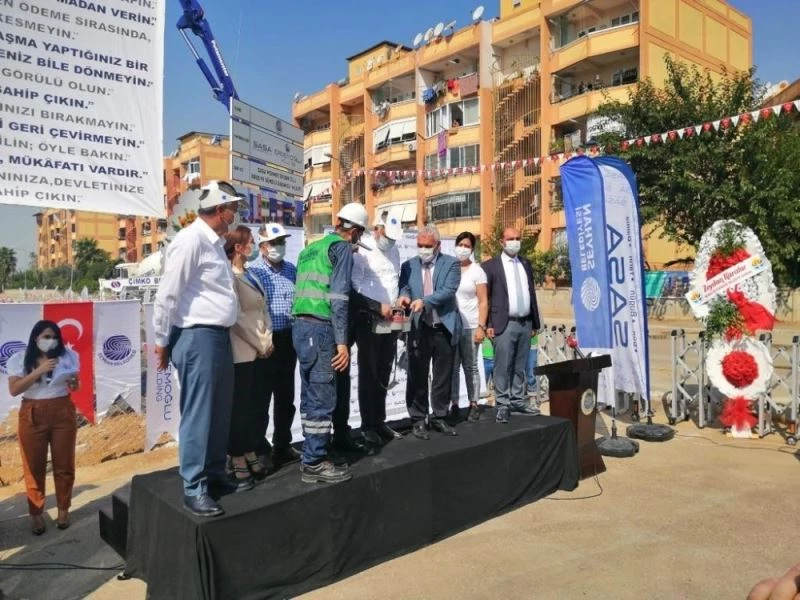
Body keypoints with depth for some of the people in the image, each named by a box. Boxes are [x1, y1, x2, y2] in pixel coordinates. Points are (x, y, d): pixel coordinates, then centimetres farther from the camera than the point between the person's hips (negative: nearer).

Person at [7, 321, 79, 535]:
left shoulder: (67, 356, 0)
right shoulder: (19, 359, -3)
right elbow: (14, 390, -13)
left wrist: (73, 381, -16)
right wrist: (39, 371, -21)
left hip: (62, 413, 1)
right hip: (33, 415, -1)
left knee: (64, 464, 9)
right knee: (34, 467, 6)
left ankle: (63, 510, 23)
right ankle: (36, 514, 20)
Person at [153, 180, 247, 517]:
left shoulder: (215, 242, 15)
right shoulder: (191, 240, -15)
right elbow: (167, 294, -15)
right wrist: (162, 341, -9)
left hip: (219, 336, 10)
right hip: (197, 337, -10)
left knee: (220, 412, 16)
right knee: (198, 414, -3)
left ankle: (215, 473, 30)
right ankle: (193, 489, 8)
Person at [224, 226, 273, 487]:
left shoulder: (250, 275, 15)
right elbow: (237, 316, -17)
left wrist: (267, 340, 1)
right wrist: (260, 344, -12)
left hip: (259, 351, 8)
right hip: (241, 353, -8)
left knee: (258, 405, 13)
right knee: (240, 407, 1)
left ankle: (251, 455, 24)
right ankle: (237, 460, 13)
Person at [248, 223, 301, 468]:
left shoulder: (292, 270, 9)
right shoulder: (253, 272, -7)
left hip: (289, 338, 5)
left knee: (286, 396, 14)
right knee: (262, 396, 5)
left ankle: (282, 445, 27)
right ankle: (260, 449, 17)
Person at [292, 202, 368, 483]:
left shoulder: (311, 248, 21)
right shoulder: (342, 247, -4)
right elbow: (339, 296, -14)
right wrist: (342, 341, -16)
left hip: (300, 326, 9)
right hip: (320, 329, -9)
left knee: (310, 394, 14)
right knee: (322, 397, -2)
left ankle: (312, 453, 24)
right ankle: (314, 463, 4)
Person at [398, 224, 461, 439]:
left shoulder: (450, 263, 0)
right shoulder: (409, 265, 8)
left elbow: (449, 290, -14)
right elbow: (404, 288, 0)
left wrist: (425, 301, -27)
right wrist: (404, 297, -24)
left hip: (445, 328, 0)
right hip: (419, 328, 1)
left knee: (443, 376, 9)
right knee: (417, 376, 3)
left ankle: (439, 417, 23)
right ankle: (418, 420, 14)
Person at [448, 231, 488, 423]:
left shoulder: (477, 271, 2)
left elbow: (483, 302, -1)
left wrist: (481, 326, -10)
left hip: (470, 326, -2)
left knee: (470, 367, 5)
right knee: (452, 368, 2)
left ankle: (473, 405, 12)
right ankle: (454, 405, 9)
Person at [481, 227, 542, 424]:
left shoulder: (526, 263, 15)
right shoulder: (491, 265, -2)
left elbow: (531, 292, 16)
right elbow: (485, 297, -4)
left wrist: (535, 322, 13)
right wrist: (488, 325, -10)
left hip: (525, 323, 5)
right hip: (504, 325, -5)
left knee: (520, 367, 12)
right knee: (503, 367, -3)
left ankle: (517, 401, 22)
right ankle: (503, 405, 5)